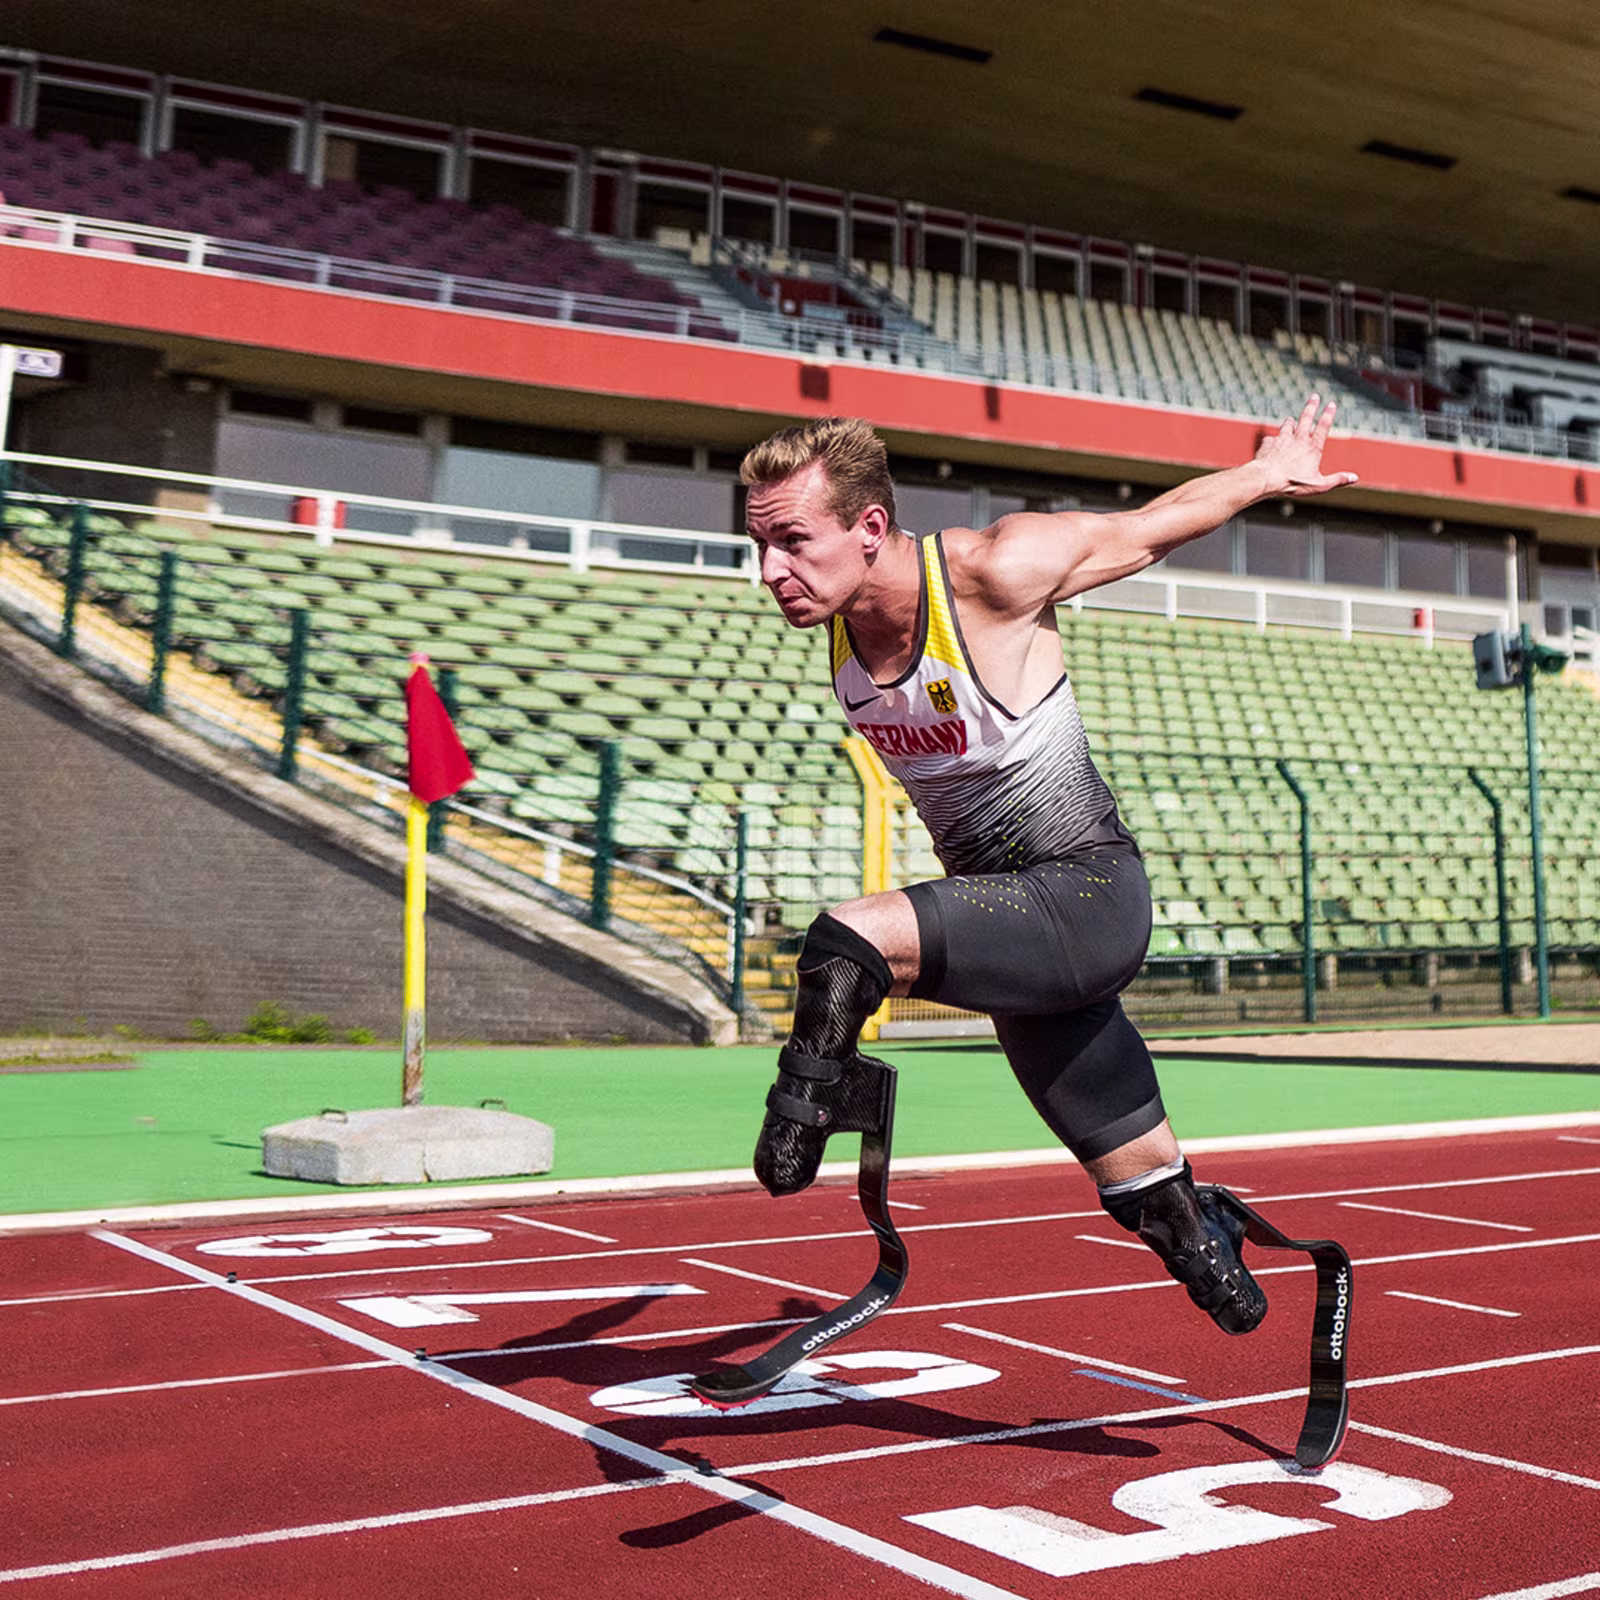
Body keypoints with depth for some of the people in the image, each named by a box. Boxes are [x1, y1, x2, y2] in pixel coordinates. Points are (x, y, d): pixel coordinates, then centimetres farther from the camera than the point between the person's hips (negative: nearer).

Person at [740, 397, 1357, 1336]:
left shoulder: (990, 573, -21)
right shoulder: (835, 619, -3)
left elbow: (1148, 528, -3)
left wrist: (1270, 473, 13)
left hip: (1088, 897, -6)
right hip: (1011, 924, 6)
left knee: (846, 941, -30)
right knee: (1155, 1201, 15)